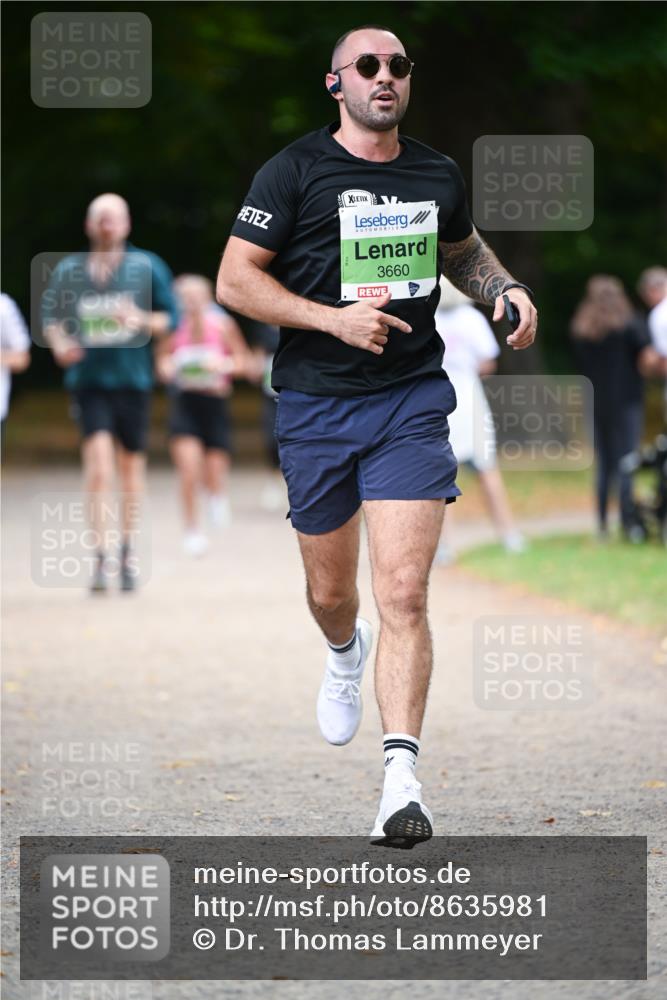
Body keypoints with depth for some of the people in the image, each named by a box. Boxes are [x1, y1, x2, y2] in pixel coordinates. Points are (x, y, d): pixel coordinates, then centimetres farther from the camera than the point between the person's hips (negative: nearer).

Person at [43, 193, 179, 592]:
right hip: (89, 380, -1)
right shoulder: (68, 270, 4)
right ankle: (101, 557, -17)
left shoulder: (147, 267, 1)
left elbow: (172, 318, 3)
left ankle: (128, 550, 30)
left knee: (132, 465, 11)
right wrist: (59, 343, -8)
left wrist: (142, 320, -16)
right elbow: (51, 316, 13)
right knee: (98, 463, -17)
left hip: (133, 380, 1)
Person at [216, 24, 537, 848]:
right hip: (316, 406, -1)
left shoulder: (437, 175, 9)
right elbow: (235, 281, -7)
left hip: (411, 405, 1)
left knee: (403, 593, -13)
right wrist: (334, 316, -18)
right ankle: (345, 656, 51)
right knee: (330, 592, 13)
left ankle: (401, 780, -18)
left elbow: (461, 249, 30)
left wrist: (508, 291, 9)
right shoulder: (294, 171, -4)